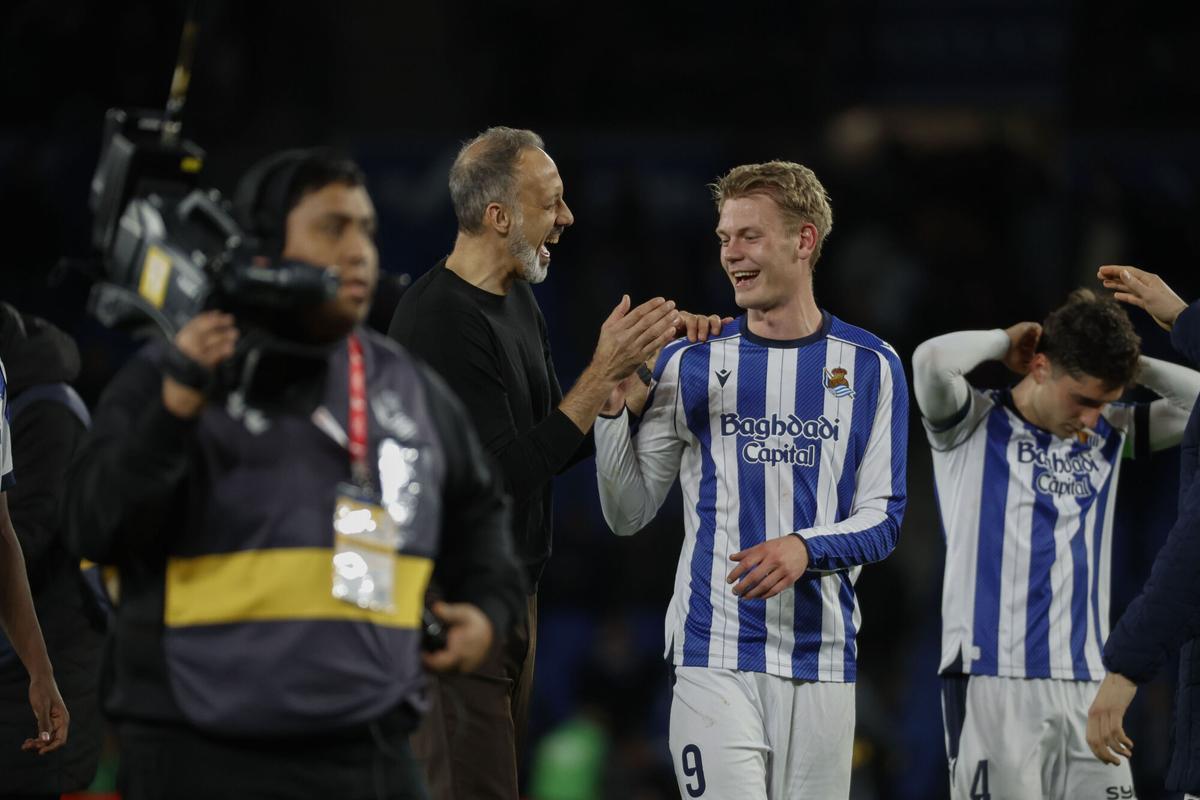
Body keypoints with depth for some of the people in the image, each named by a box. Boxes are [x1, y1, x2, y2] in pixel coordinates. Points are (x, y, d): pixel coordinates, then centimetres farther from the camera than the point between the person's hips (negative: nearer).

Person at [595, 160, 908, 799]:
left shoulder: (869, 366, 6)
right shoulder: (689, 364, 5)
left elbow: (882, 518, 3)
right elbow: (629, 515, 6)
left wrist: (806, 548, -16)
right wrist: (612, 405, -8)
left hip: (822, 657, 1)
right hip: (716, 655, -1)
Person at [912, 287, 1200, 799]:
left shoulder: (1109, 434, 15)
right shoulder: (976, 424, 1)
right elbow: (931, 362, -18)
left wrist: (1128, 365, 5)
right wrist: (1004, 341, -2)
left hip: (1086, 681, 5)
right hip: (994, 679, -5)